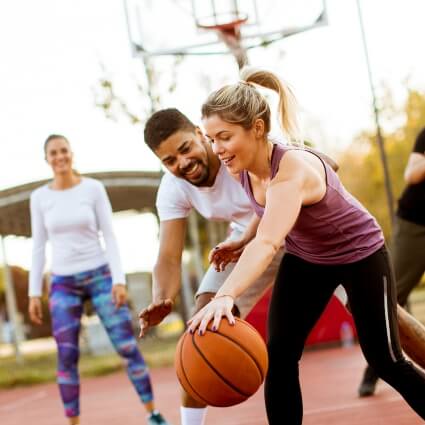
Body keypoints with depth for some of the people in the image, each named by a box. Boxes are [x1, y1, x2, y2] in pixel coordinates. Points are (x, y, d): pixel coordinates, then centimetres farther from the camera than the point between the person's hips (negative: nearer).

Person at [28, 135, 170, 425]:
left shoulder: (94, 188, -3)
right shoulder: (40, 197, 3)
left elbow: (109, 236, -5)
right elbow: (39, 246, 6)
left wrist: (119, 280, -14)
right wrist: (34, 293, 1)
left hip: (100, 276, -1)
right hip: (64, 284, 2)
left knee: (127, 347, -7)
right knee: (67, 358, -6)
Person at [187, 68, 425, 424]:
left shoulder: (294, 168, -39)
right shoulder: (242, 170, -17)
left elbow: (268, 243, -56)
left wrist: (225, 296, -71)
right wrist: (238, 244, -13)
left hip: (361, 256, -6)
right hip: (305, 259, 6)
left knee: (386, 361, 3)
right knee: (278, 355, -9)